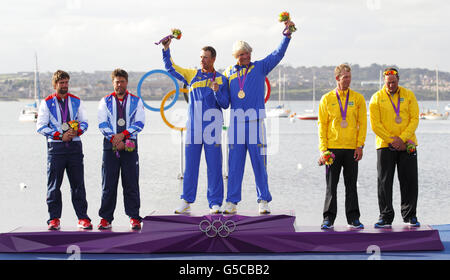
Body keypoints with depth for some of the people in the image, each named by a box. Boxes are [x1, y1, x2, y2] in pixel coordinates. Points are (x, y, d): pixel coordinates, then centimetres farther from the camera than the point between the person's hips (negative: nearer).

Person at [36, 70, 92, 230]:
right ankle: (54, 218, 6)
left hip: (75, 146, 2)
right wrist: (60, 136, -11)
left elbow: (84, 122, 12)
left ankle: (82, 217, 5)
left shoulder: (76, 101, 11)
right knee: (54, 185, -1)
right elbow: (41, 126, -2)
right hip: (55, 146, -2)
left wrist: (76, 132, -10)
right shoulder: (47, 103, 3)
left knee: (78, 184, 1)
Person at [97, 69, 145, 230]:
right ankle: (106, 218, 6)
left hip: (130, 146, 0)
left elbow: (139, 123, -2)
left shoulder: (136, 101, 9)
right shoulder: (105, 101, 10)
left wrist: (123, 134, -15)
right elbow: (102, 124, 1)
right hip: (110, 146, 0)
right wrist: (115, 140, -11)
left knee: (131, 183, 0)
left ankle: (134, 217, 6)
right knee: (108, 184, 1)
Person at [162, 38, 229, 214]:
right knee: (190, 165, 4)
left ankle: (215, 203, 1)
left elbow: (225, 104, 1)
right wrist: (166, 49, 5)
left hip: (212, 126, -2)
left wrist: (216, 90, -15)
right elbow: (170, 68, 16)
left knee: (214, 166, -2)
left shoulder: (221, 79, 7)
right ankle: (186, 202, 10)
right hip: (193, 126, 2)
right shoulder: (192, 75, 13)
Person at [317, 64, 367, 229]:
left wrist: (360, 145, -5)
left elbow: (362, 123, 4)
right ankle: (328, 218, 7)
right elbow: (322, 125, 3)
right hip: (332, 148, -1)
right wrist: (323, 149, -5)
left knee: (351, 185, 5)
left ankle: (353, 218, 10)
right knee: (331, 185, 2)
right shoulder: (327, 99, 4)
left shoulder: (358, 98, 6)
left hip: (351, 148, 1)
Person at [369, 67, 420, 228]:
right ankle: (386, 217, 5)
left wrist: (402, 139, -13)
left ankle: (409, 216, 12)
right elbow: (375, 125, -5)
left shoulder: (408, 95, 4)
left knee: (409, 181, 2)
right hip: (385, 145, -1)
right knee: (384, 182, -1)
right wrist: (392, 141, -11)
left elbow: (414, 119, -1)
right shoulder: (377, 98, 0)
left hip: (407, 144, 1)